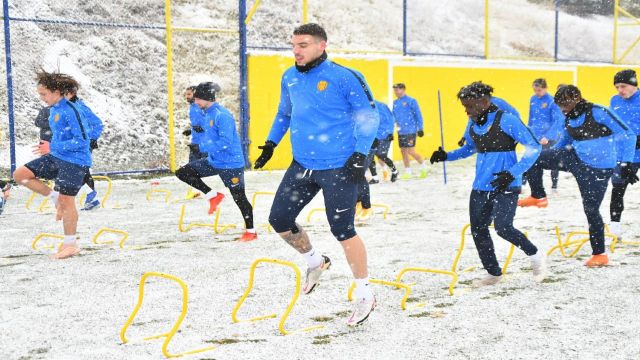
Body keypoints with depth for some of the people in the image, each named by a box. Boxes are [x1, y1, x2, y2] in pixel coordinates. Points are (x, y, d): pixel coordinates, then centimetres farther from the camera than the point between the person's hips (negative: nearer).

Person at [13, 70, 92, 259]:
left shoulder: (71, 110, -19)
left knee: (67, 201, -3)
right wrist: (48, 147, 11)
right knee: (19, 174, 4)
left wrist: (53, 147, -21)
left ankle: (70, 244, 13)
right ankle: (56, 198, 12)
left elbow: (82, 140, -22)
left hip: (74, 161, -9)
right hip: (56, 158, 9)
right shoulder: (54, 109, 9)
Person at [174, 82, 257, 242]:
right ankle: (213, 196, 10)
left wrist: (205, 146, -20)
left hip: (231, 164, -9)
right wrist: (204, 143, 5)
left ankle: (251, 231, 16)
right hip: (213, 161, 9)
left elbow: (226, 142, -26)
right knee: (183, 172, 4)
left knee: (239, 198, 1)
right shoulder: (207, 114, 7)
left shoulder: (222, 115, -21)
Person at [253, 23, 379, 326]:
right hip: (301, 166, 7)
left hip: (338, 168, -7)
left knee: (342, 230, -6)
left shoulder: (344, 77, -12)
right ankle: (315, 262, 34)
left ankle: (365, 295, 12)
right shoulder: (290, 78, 6)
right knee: (279, 219, 7)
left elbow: (369, 115, -8)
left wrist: (360, 154, -16)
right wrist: (271, 143, 17)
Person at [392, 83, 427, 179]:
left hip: (410, 131, -6)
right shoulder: (395, 103, 11)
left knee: (411, 151, -9)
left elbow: (418, 115, -5)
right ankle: (407, 171, 15)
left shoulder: (411, 101, -7)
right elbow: (393, 117, 17)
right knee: (403, 151, 6)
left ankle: (423, 165, 12)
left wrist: (420, 128, -7)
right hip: (401, 132, 6)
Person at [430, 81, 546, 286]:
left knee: (503, 228, -18)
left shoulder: (506, 120, -14)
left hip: (506, 187, -7)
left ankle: (536, 256, 10)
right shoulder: (472, 124, 6)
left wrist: (512, 173, -23)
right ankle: (494, 273, 25)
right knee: (478, 230, 7)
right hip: (481, 187, 7)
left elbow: (534, 148, -15)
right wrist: (446, 156, 9)